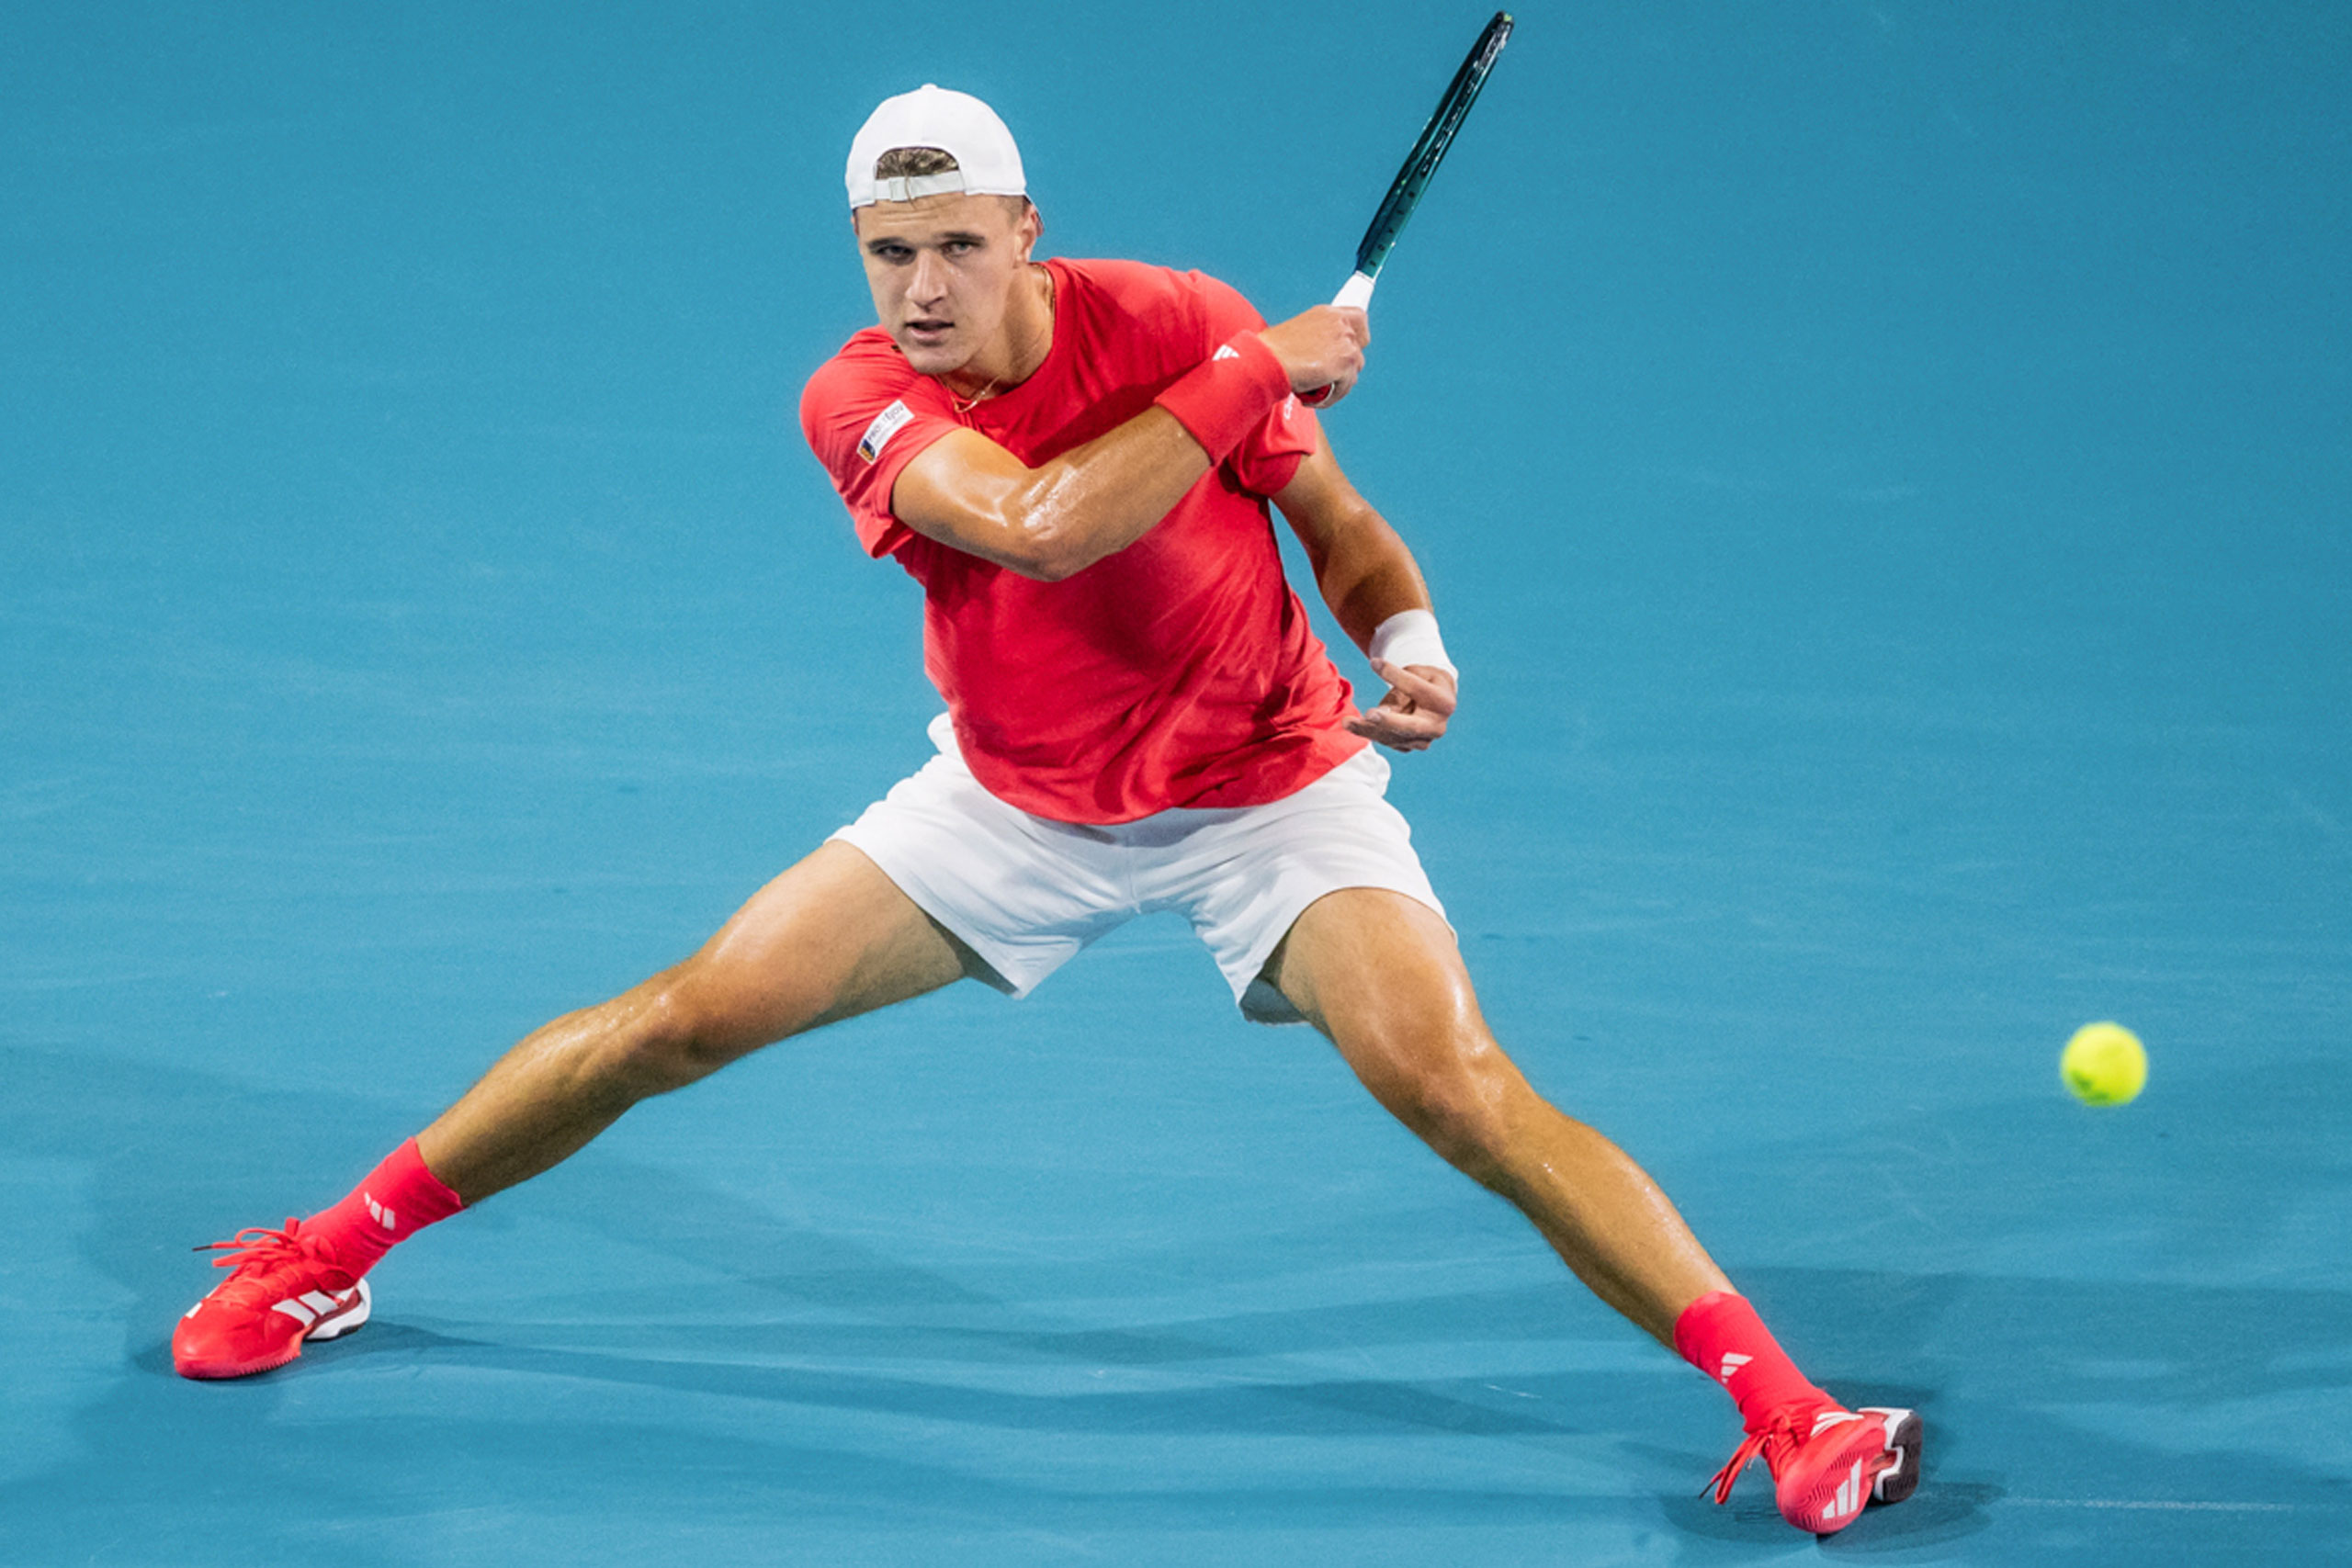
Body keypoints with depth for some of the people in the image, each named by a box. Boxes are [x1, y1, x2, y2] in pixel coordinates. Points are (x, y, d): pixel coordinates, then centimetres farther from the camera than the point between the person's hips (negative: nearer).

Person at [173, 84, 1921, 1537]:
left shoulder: (1174, 320, -15)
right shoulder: (860, 399, -16)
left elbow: (1341, 523, -3)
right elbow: (1043, 523, -35)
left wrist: (1408, 637, -25)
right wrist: (1260, 369, -29)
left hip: (1269, 788, -2)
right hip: (1018, 802, 2)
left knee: (1460, 1091, -23)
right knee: (687, 1015, -1)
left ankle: (1785, 1404, -21)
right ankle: (328, 1255, 17)